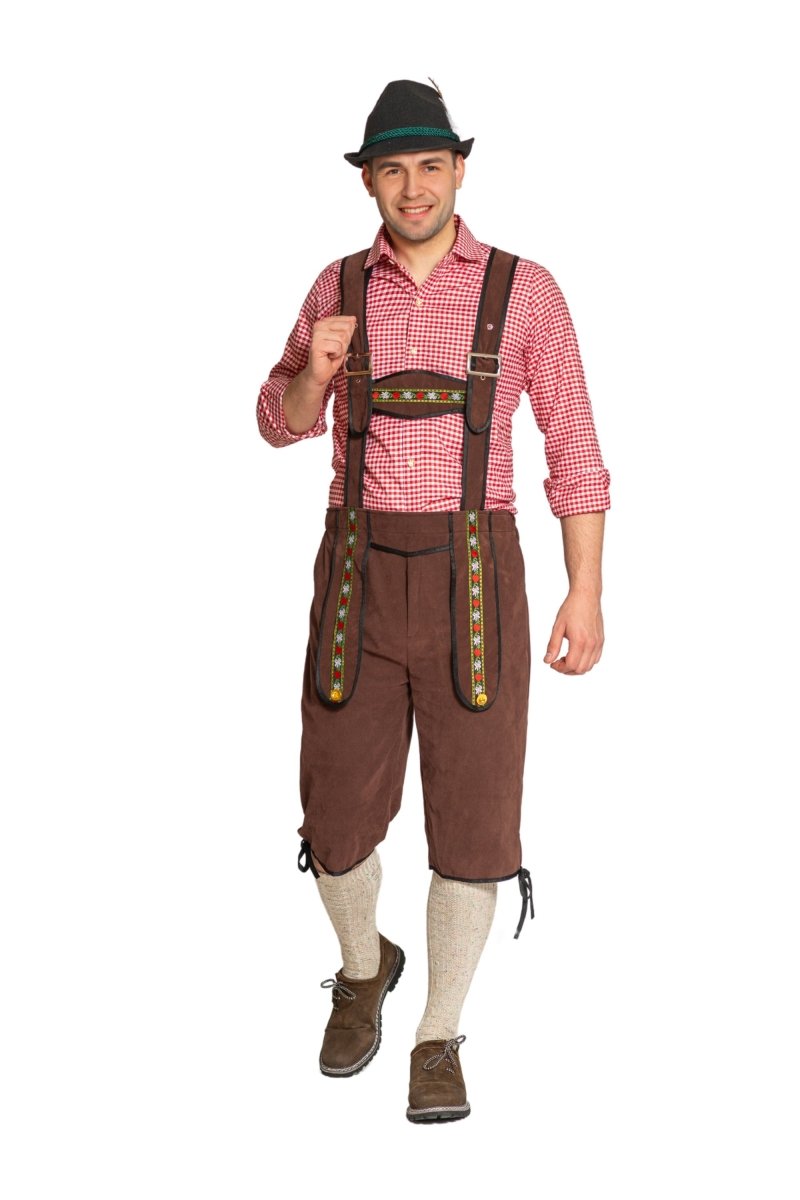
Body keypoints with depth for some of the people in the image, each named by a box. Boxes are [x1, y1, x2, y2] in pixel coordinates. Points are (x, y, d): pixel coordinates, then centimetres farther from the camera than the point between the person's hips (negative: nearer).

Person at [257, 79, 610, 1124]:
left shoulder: (524, 290, 1)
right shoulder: (341, 287, 8)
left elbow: (574, 445, 2)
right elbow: (283, 424, 15)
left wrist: (587, 593, -5)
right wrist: (314, 368, -9)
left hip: (474, 581, -2)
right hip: (359, 577, 2)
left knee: (473, 826, -2)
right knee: (338, 821, 5)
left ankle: (439, 1041, 18)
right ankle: (364, 967, 38)